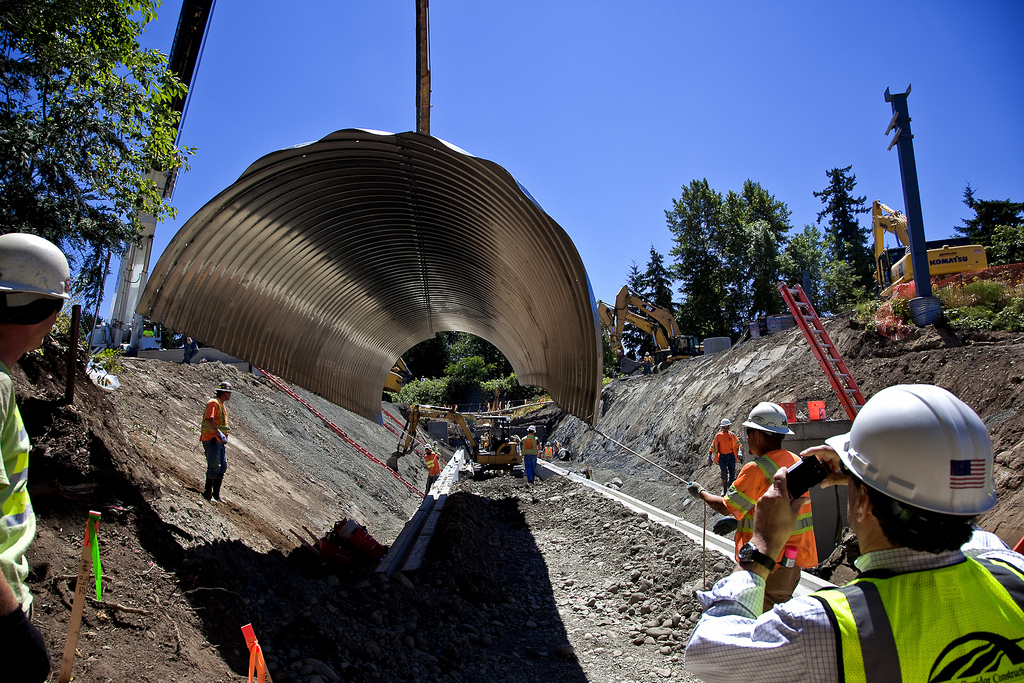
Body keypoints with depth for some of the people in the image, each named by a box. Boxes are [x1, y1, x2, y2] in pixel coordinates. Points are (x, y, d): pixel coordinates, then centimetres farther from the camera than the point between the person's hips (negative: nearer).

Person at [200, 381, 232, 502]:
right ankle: (208, 494, 0)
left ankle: (216, 494, 14)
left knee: (223, 466, 8)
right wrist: (219, 433, -29)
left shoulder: (221, 405, 20)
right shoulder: (214, 403, -11)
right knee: (214, 467, -9)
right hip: (212, 439, -10)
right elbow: (209, 419, -24)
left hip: (220, 441, 10)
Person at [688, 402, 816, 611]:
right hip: (793, 563, 8)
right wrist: (738, 522, 17)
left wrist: (701, 492, 5)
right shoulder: (797, 462, 6)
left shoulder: (757, 470, -21)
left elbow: (727, 507, -12)